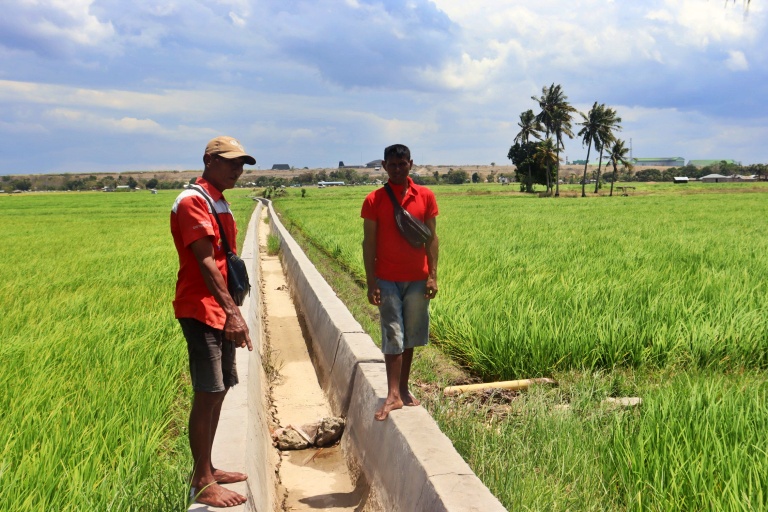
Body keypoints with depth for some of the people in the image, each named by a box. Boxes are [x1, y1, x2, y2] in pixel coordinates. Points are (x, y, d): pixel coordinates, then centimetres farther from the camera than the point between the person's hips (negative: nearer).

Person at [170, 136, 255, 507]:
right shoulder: (193, 201, -12)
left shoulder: (218, 202, 17)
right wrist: (233, 312, -27)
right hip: (201, 312, -10)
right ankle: (203, 484, 5)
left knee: (219, 392, 14)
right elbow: (205, 263, -21)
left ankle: (207, 468, 26)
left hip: (220, 312, 10)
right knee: (207, 394, -6)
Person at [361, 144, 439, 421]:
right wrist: (371, 283, -8)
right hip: (387, 280, -2)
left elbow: (431, 238, 3)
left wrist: (432, 275, -3)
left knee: (410, 336, 11)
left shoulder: (425, 196, 2)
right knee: (393, 336, -4)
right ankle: (393, 395, -1)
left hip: (417, 279, 2)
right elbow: (369, 243, -3)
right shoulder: (374, 200, -3)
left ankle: (404, 388, 24)